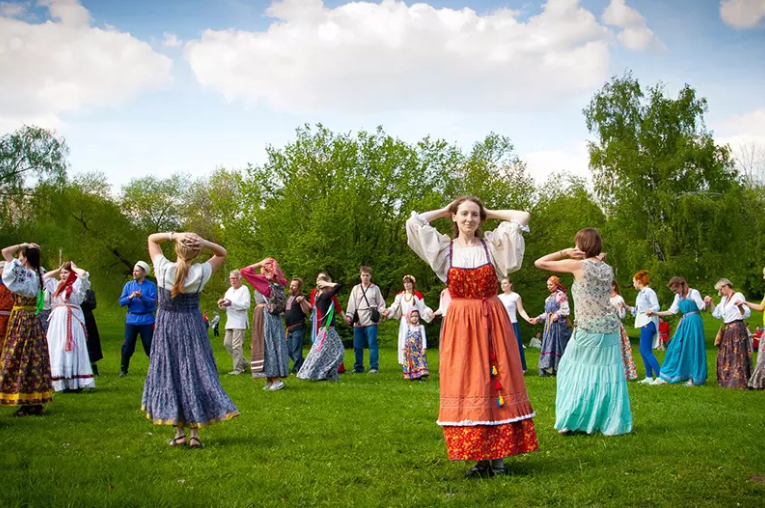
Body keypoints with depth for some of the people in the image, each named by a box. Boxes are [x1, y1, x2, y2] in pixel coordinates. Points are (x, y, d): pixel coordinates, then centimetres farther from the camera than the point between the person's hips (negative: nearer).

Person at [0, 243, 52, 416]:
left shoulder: (23, 274, -16)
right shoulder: (37, 274, 5)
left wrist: (22, 246, -5)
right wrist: (33, 250, 16)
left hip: (20, 320, -8)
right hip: (33, 321, 8)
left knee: (19, 359, -3)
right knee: (34, 359, 10)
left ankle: (27, 404, -3)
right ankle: (37, 402, 15)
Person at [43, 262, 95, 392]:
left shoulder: (76, 285, -3)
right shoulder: (57, 285, 19)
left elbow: (84, 274, -20)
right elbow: (44, 277, 31)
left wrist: (74, 268, -2)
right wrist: (58, 270, 21)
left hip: (71, 321, -7)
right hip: (57, 320, 7)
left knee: (71, 350, -10)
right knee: (57, 350, 5)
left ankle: (74, 383, -11)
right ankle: (61, 381, 8)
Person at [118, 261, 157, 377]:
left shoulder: (150, 285, -1)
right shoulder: (129, 285, 8)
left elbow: (152, 302, -10)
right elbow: (121, 302, 2)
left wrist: (142, 296, -26)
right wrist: (130, 297, -17)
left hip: (146, 320, -3)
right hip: (131, 319, 3)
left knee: (149, 346, 1)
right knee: (127, 346, 4)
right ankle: (123, 370, 16)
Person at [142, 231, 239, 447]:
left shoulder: (163, 268, -13)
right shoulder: (201, 272, -12)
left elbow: (152, 238, 1)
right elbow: (222, 253, 5)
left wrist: (173, 235, -16)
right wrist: (204, 243, -15)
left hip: (167, 328, 0)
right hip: (192, 328, 0)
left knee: (170, 375, 8)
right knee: (195, 374, 6)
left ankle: (179, 432, 7)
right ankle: (195, 433, 4)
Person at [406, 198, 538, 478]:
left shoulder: (493, 244, 5)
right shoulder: (444, 248, 5)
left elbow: (522, 217, 1)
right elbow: (413, 222, -3)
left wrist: (489, 212, 8)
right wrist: (444, 211, 8)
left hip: (493, 322, 0)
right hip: (460, 325, 0)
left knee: (498, 384, -2)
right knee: (465, 387, -1)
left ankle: (498, 455, 3)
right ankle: (479, 458, 4)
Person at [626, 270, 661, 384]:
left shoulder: (649, 292, -9)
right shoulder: (641, 294, 19)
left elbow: (657, 306, -18)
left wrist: (650, 310, -37)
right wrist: (626, 307, 20)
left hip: (648, 323, -10)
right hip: (643, 323, 10)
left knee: (646, 351, -12)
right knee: (643, 351, 10)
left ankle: (660, 376, -14)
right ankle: (649, 377, 15)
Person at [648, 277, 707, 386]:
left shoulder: (694, 293, -8)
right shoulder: (678, 296, 12)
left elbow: (702, 307, -9)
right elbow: (672, 311, 16)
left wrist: (707, 303, -32)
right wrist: (655, 313, 12)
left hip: (694, 322, -7)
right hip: (684, 323, 7)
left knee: (693, 348, -3)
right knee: (676, 348, 8)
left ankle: (694, 378, 6)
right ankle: (666, 377, 13)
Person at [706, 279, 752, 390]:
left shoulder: (738, 296, -11)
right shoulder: (724, 299, 14)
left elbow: (746, 314, -19)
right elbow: (717, 314, 20)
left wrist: (740, 307, -39)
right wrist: (711, 303, 10)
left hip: (736, 329, -9)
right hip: (726, 330, 9)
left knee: (737, 356, -8)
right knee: (725, 356, 13)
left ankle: (739, 382, -6)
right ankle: (727, 380, 22)